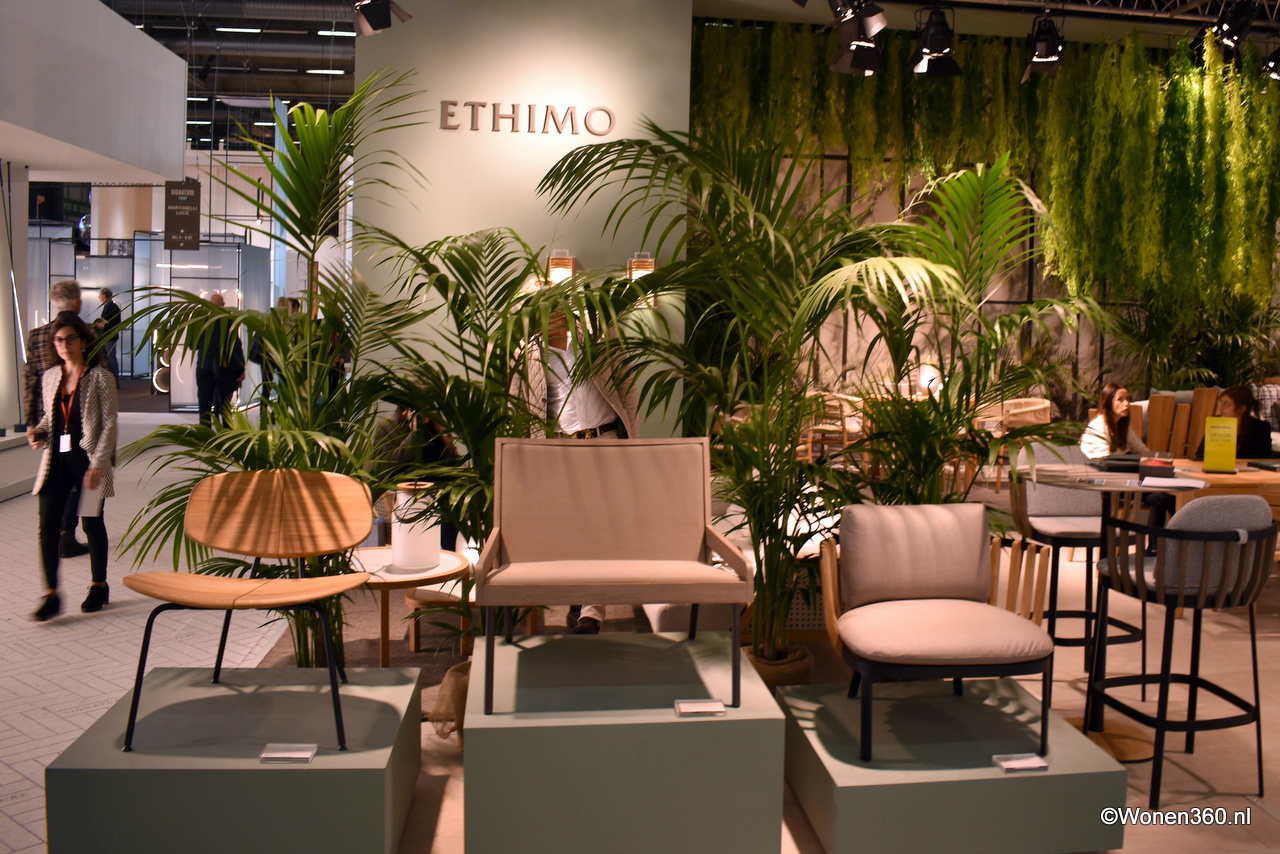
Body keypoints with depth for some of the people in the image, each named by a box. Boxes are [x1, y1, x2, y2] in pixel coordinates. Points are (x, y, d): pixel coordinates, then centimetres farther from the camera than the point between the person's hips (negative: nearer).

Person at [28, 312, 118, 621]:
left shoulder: (100, 377, -6)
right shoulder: (50, 377, 8)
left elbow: (109, 424, -9)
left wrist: (98, 464, -16)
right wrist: (39, 433, -1)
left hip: (87, 458, -4)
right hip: (57, 458, 4)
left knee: (92, 524, 8)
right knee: (47, 526, -4)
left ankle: (99, 586, 24)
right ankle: (51, 595, 3)